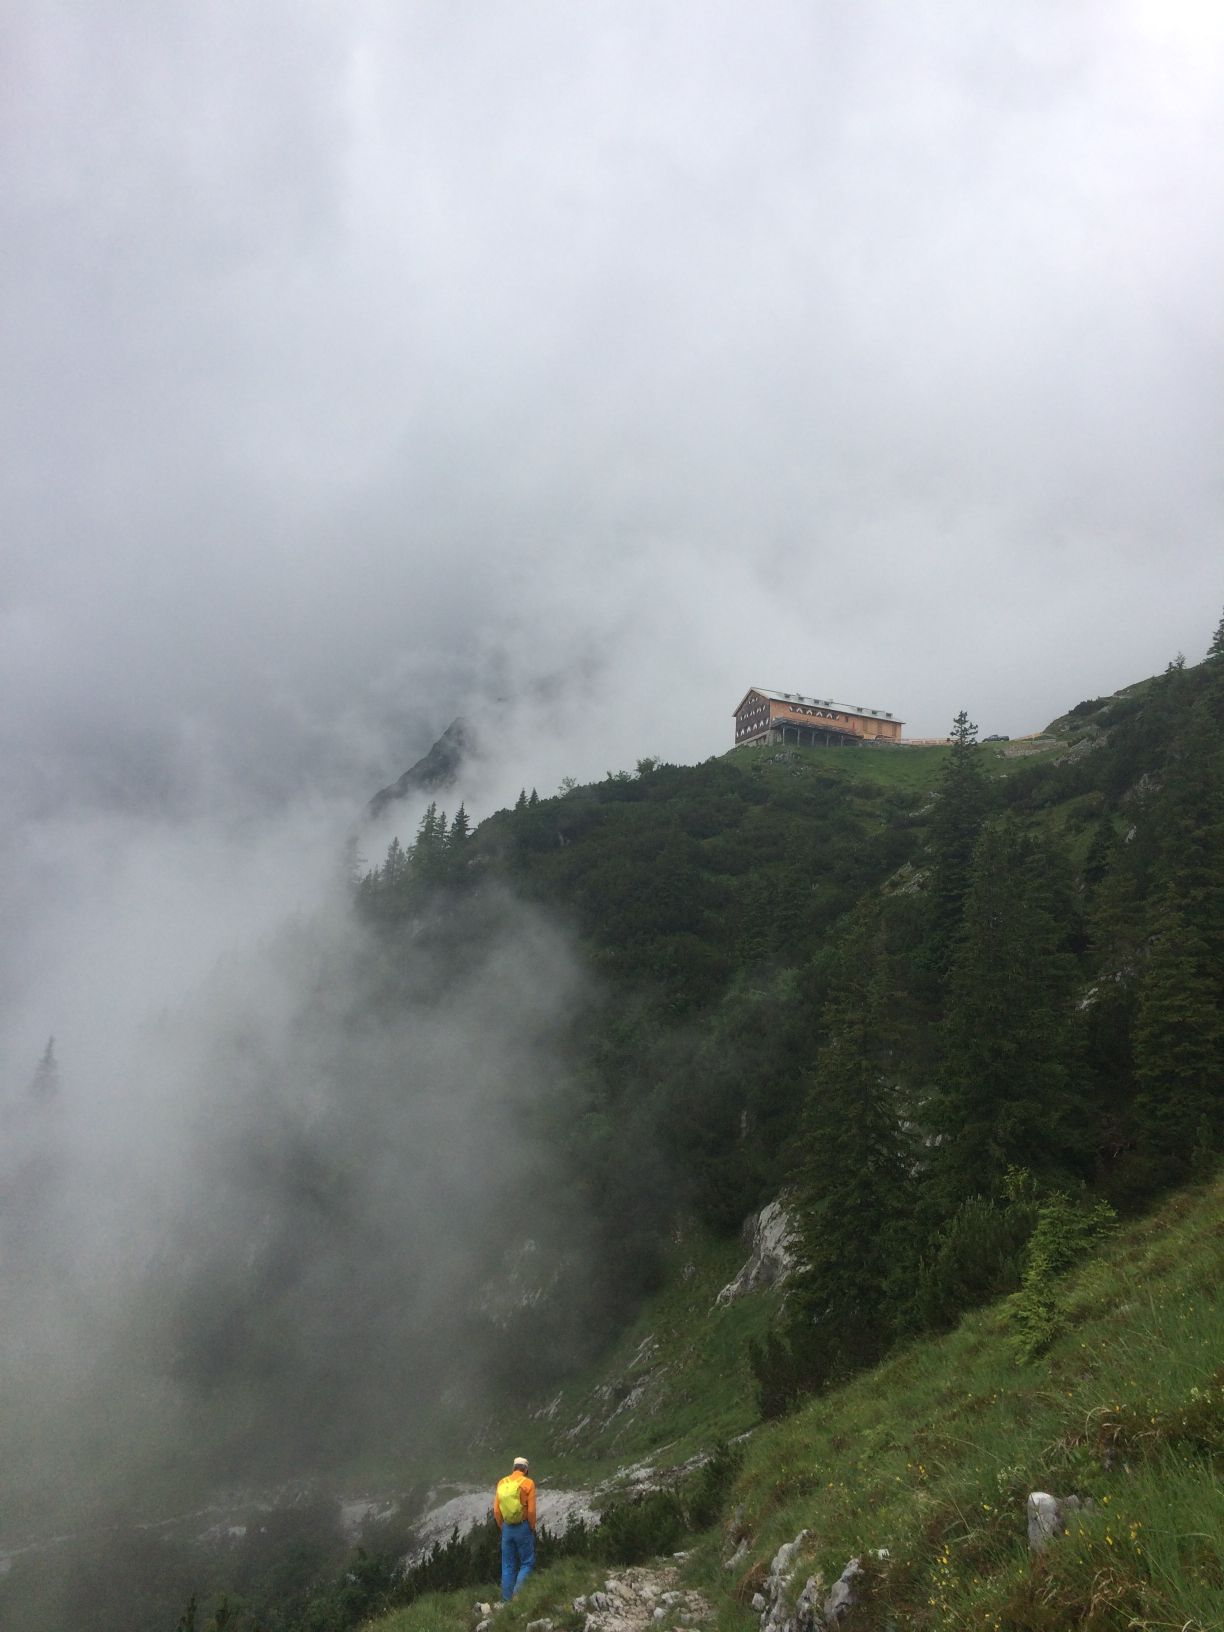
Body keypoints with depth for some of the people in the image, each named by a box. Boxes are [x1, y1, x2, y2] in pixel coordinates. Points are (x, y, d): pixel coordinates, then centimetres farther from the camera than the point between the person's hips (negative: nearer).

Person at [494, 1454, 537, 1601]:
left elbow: (496, 1510, 4)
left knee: (508, 1565, 13)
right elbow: (531, 1510, -11)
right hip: (523, 1527, -4)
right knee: (527, 1563, 7)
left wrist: (502, 1527, 13)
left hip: (507, 1528, 4)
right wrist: (532, 1528, 2)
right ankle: (518, 1594, -9)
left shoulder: (502, 1483, 4)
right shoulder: (528, 1483, -8)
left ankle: (508, 1599, 14)